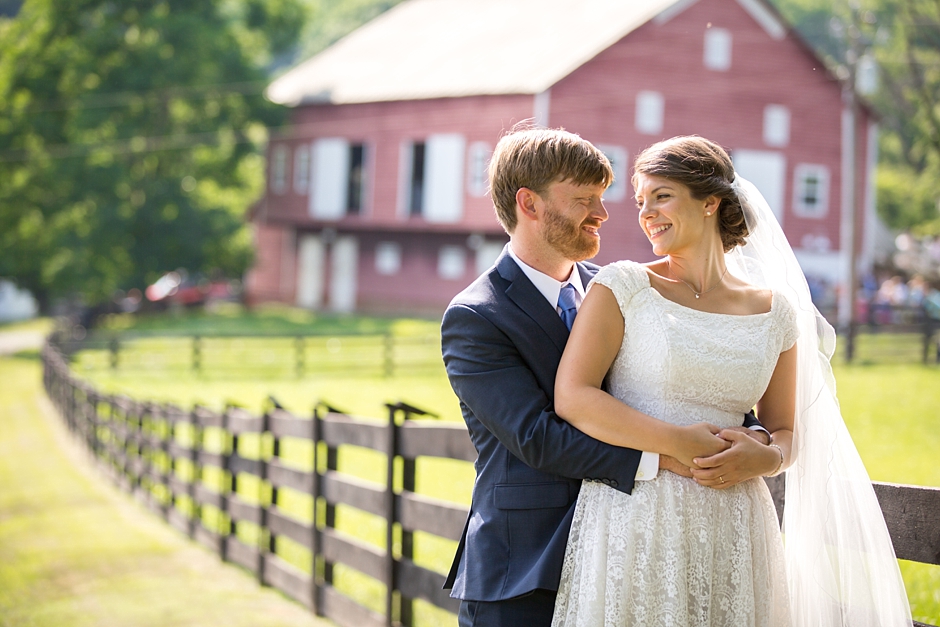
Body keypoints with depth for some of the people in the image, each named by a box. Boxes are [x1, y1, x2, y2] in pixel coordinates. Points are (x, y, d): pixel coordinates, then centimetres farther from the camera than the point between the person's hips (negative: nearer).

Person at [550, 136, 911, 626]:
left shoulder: (774, 310, 8)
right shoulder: (624, 286, 1)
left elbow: (786, 431, 16)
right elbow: (571, 397, -9)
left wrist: (764, 456, -8)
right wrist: (678, 445, -14)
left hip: (729, 527, 2)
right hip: (632, 518, -2)